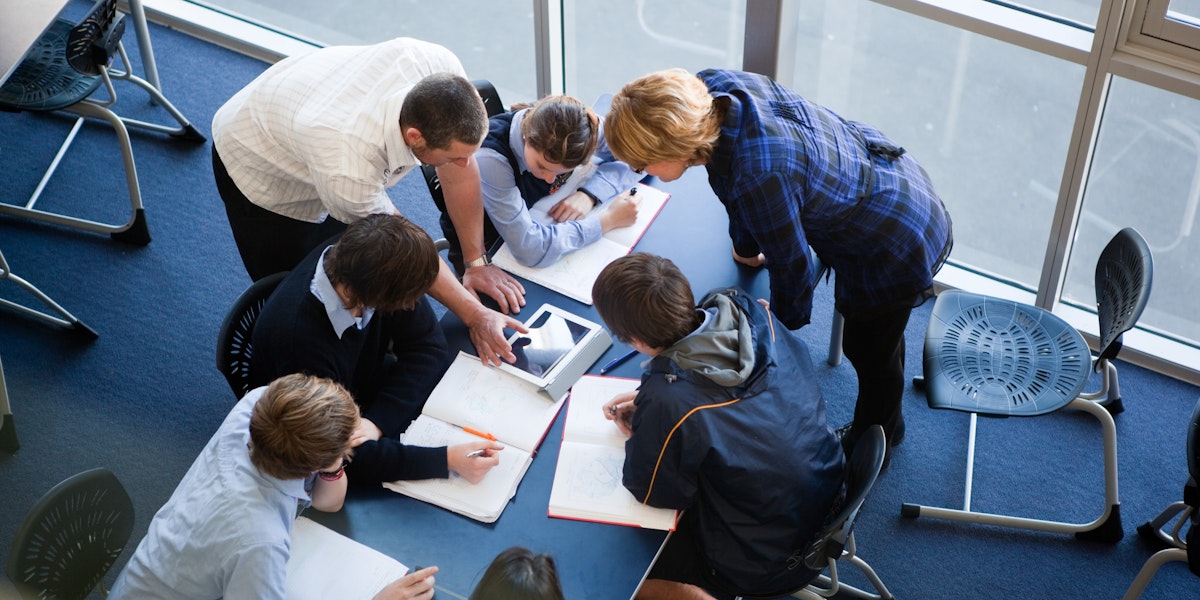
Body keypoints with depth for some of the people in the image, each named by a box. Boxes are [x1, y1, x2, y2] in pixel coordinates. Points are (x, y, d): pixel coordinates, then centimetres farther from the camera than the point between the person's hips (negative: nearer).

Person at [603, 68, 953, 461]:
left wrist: (785, 318, -2)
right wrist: (746, 247, 16)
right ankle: (887, 424, 59)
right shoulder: (711, 88, -19)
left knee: (869, 351, 19)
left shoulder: (760, 177, -43)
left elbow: (790, 262, -22)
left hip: (895, 247, -8)